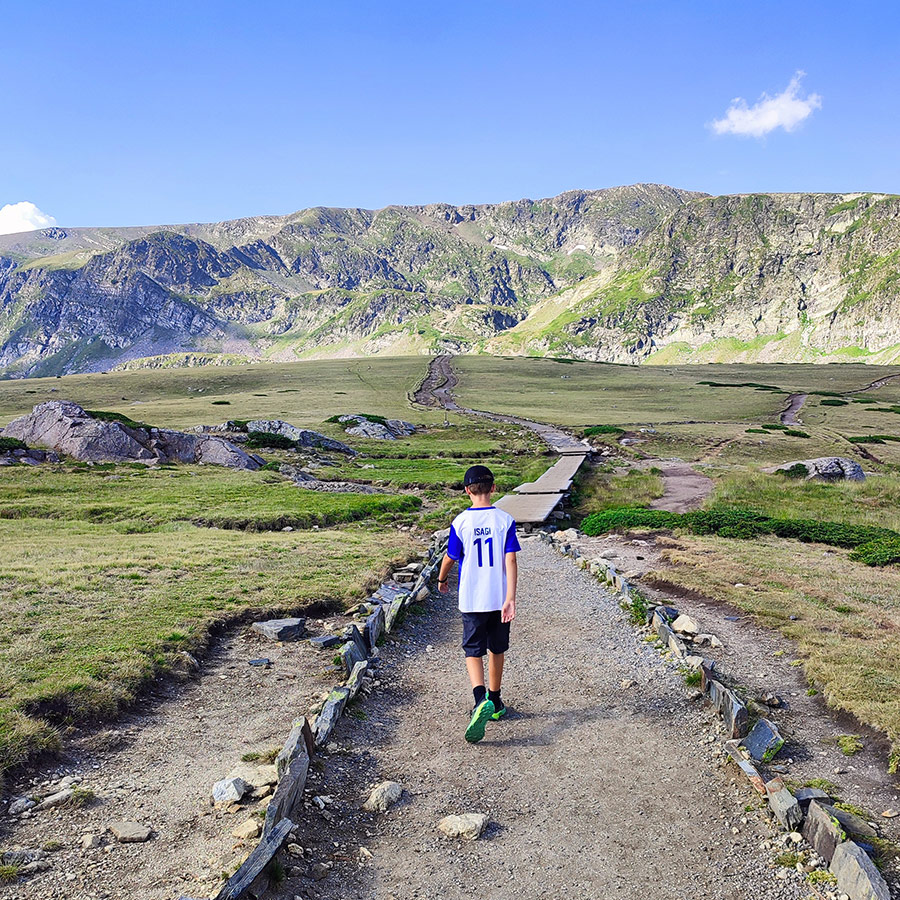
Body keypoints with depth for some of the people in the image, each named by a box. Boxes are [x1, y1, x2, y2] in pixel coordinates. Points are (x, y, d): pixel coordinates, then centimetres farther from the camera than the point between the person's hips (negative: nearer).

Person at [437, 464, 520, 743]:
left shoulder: (460, 522, -7)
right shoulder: (505, 520, -5)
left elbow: (450, 558, 4)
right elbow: (510, 560, -11)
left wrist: (442, 579, 24)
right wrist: (510, 598, -13)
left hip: (471, 600, -2)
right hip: (499, 598, 2)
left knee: (473, 652, 4)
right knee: (497, 650, 17)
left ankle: (481, 700, -20)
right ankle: (495, 703, 30)